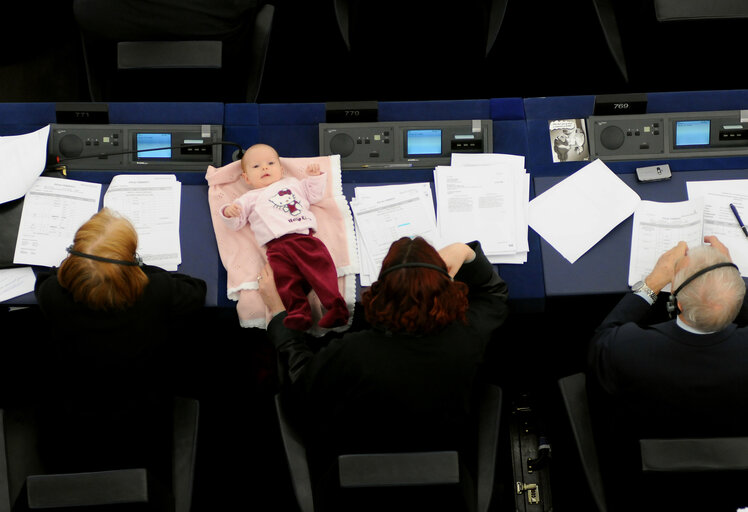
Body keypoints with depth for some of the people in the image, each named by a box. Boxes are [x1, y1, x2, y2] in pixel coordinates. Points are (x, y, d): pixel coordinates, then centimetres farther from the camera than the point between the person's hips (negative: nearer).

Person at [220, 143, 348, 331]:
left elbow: (313, 195, 38)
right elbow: (236, 222, 19)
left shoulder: (292, 183, 33)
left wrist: (315, 177, 25)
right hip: (277, 246, -1)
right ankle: (298, 313, -31)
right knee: (287, 280, -23)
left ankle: (335, 305, -28)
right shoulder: (250, 199, 27)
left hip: (305, 236, 1)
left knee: (321, 267, -21)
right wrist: (229, 213, -2)